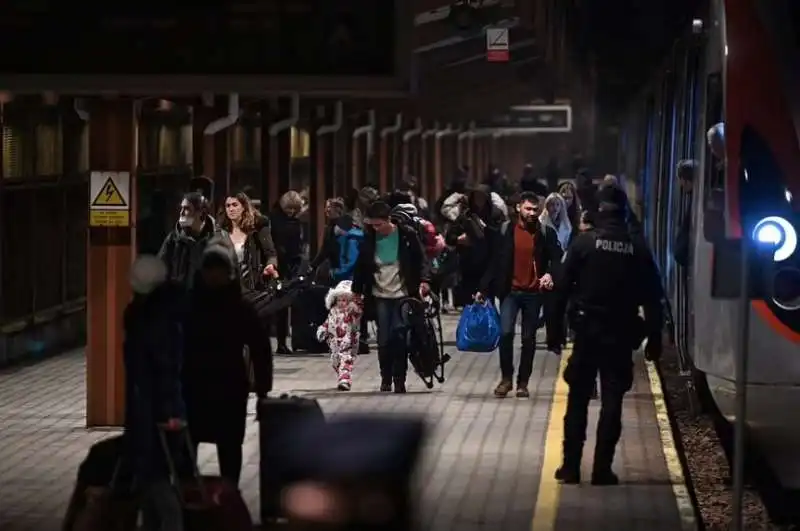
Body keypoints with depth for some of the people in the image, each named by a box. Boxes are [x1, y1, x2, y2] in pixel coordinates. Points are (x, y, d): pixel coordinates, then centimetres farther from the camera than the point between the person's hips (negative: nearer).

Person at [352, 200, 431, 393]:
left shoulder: (407, 235, -5)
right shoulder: (369, 238, 2)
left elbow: (421, 259, -2)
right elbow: (361, 266, 10)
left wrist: (424, 280, -17)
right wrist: (356, 290, 10)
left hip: (402, 294, -2)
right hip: (380, 296, 2)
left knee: (400, 337, -5)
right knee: (384, 339, 0)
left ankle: (399, 380, 3)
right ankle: (386, 379, 13)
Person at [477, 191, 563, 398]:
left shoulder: (546, 233, 0)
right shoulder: (505, 231, 1)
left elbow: (557, 259, -2)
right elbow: (495, 262, 4)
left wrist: (549, 274, -24)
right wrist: (484, 289, 1)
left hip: (534, 293, 0)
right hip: (510, 291, 0)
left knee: (528, 338, 6)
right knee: (505, 332, -13)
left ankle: (523, 382, 15)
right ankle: (506, 378, 1)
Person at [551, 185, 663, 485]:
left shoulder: (585, 241, -5)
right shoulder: (637, 247, 1)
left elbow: (563, 286, -7)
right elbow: (652, 297, 1)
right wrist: (654, 338, 7)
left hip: (587, 328, -1)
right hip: (621, 332, 1)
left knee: (578, 398, 9)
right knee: (611, 401, 4)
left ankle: (570, 467, 8)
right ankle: (602, 470, 0)